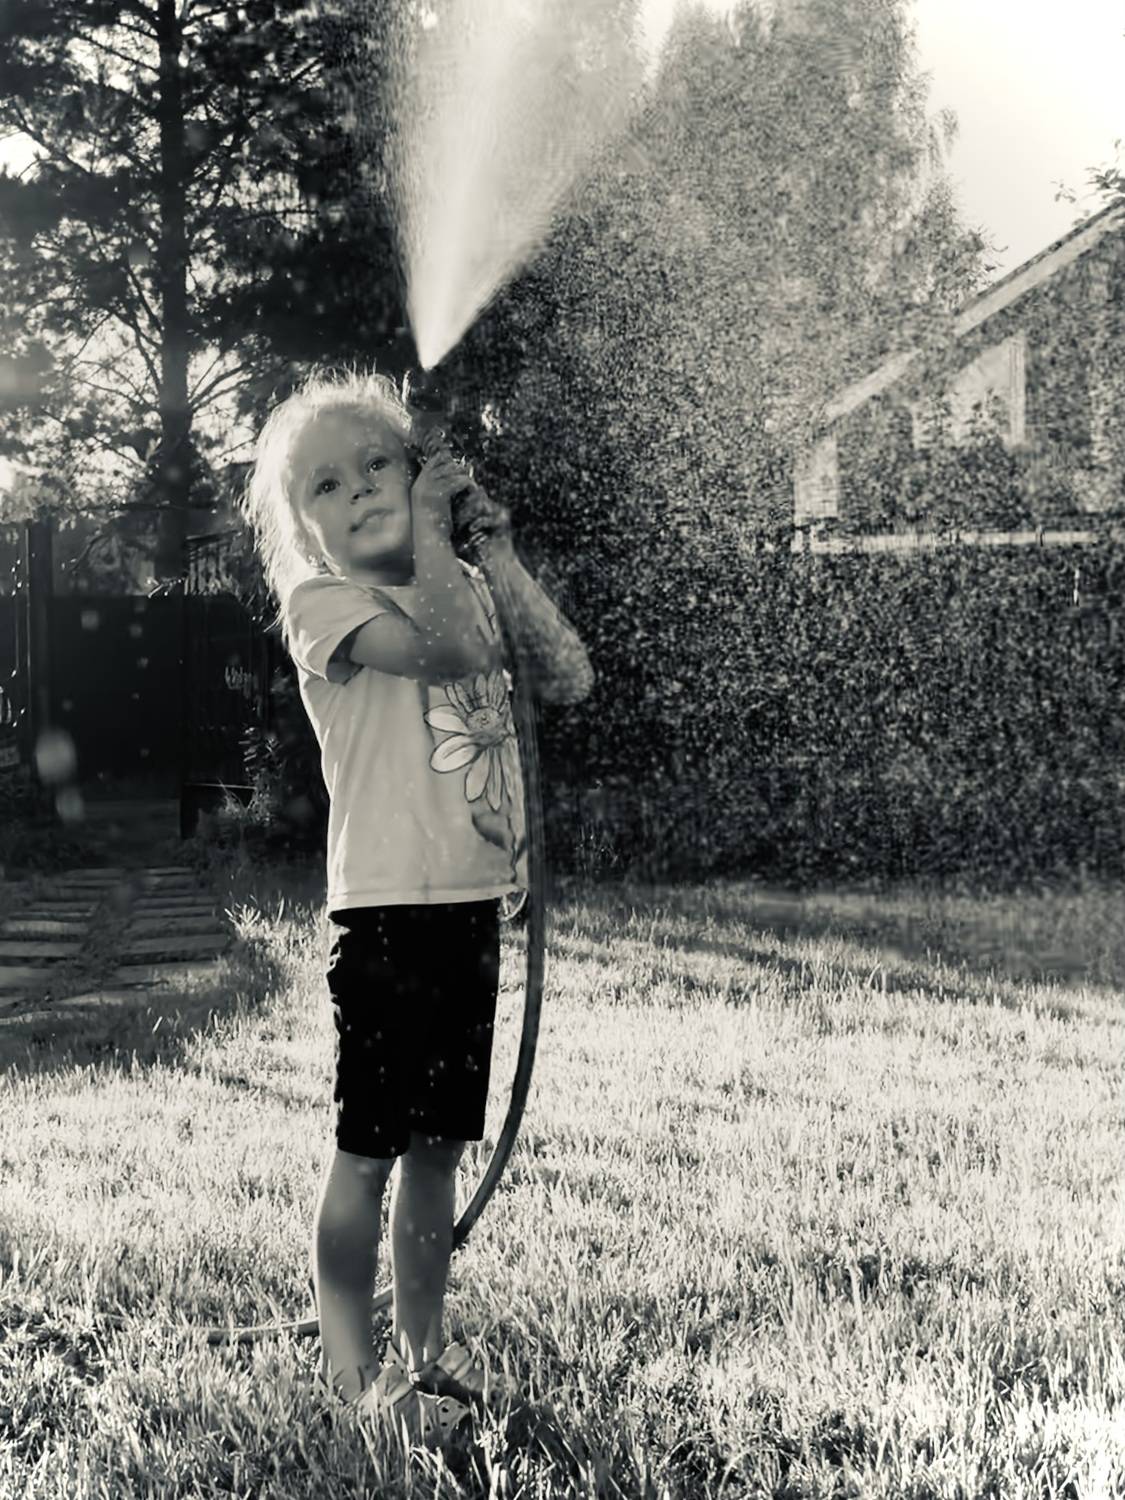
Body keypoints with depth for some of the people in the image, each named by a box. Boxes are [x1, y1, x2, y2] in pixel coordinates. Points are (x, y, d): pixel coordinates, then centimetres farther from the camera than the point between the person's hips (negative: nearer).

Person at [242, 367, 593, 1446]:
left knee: (439, 1143, 13)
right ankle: (350, 1368, 10)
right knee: (368, 1147, -1)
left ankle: (421, 1346, 25)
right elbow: (448, 647, -24)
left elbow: (567, 678, 4)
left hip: (472, 906, 6)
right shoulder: (321, 602, -7)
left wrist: (499, 556, 2)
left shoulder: (459, 590, 15)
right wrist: (431, 529, -12)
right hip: (386, 911, -6)